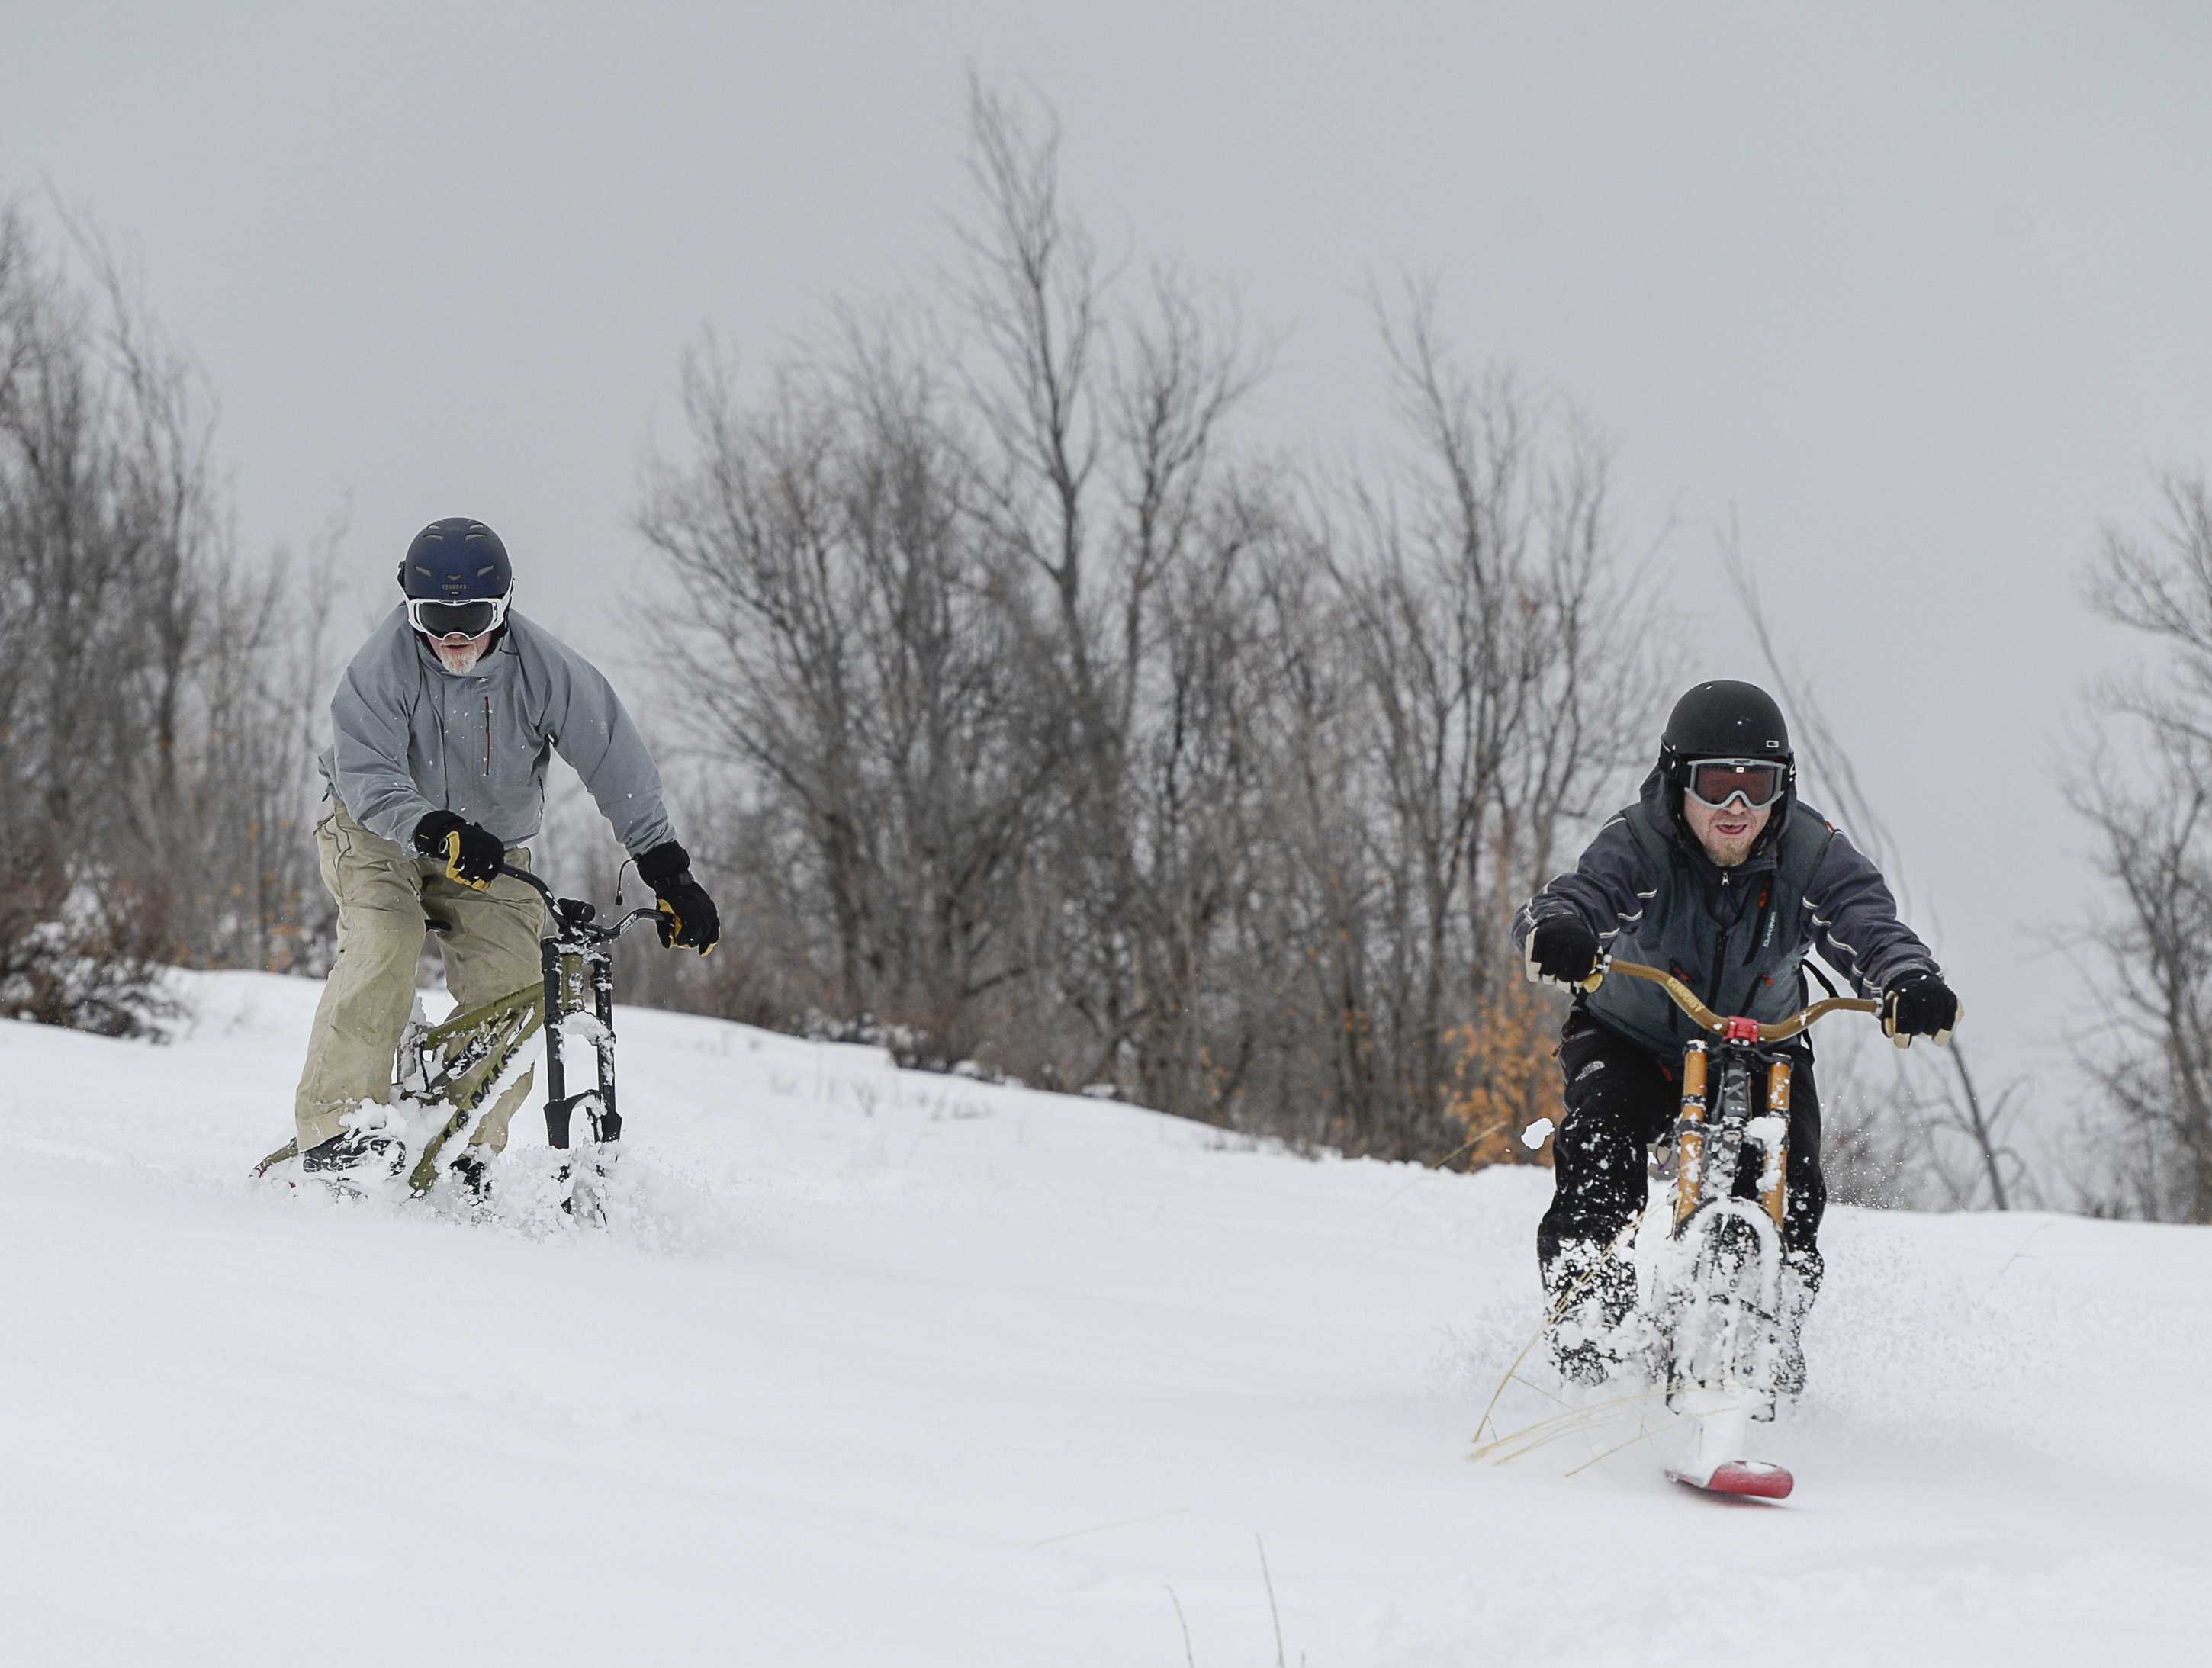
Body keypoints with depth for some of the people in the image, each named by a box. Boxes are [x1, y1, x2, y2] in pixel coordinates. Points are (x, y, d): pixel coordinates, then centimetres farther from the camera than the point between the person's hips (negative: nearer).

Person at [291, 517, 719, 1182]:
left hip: (493, 847, 3)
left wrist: (670, 875, -19)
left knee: (512, 998, -17)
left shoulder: (546, 669, -19)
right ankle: (335, 1129, -30)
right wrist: (435, 831, -51)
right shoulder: (381, 668, -23)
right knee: (383, 950, -30)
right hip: (380, 834, -3)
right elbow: (367, 777, -32)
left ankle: (465, 1149, -2)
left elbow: (618, 765, -14)